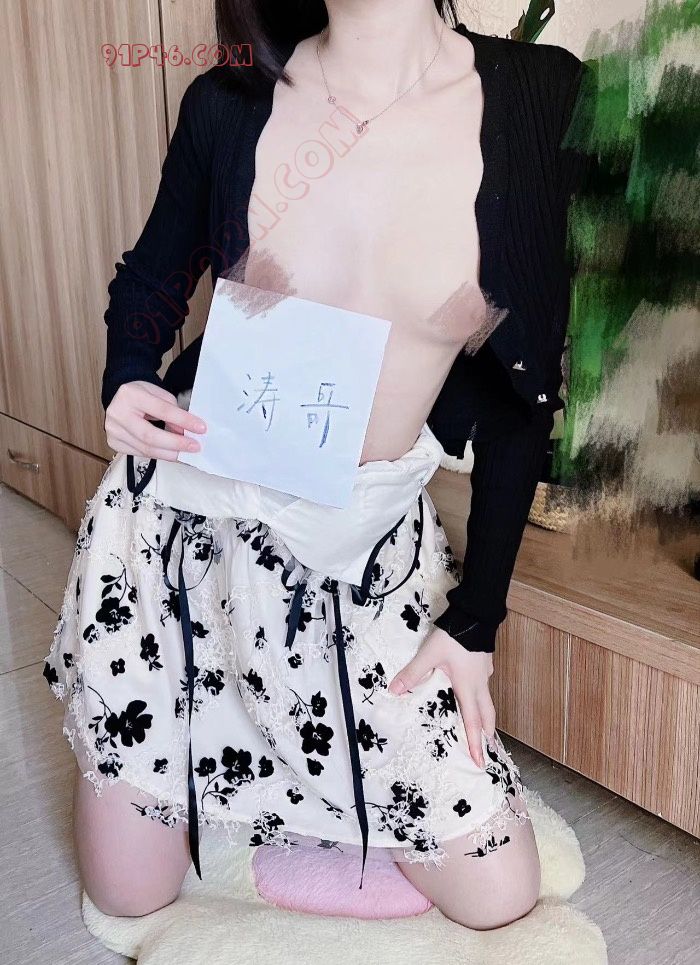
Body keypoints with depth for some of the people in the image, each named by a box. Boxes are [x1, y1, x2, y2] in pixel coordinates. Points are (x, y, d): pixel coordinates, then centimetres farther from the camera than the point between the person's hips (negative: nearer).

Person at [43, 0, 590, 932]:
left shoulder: (545, 100, -7)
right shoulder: (229, 106, -6)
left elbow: (523, 392, -3)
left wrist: (477, 618, -1)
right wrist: (126, 384, -12)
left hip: (376, 543, 1)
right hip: (186, 511, 0)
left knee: (498, 897, 3)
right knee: (131, 898, 10)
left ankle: (284, 785, 26)